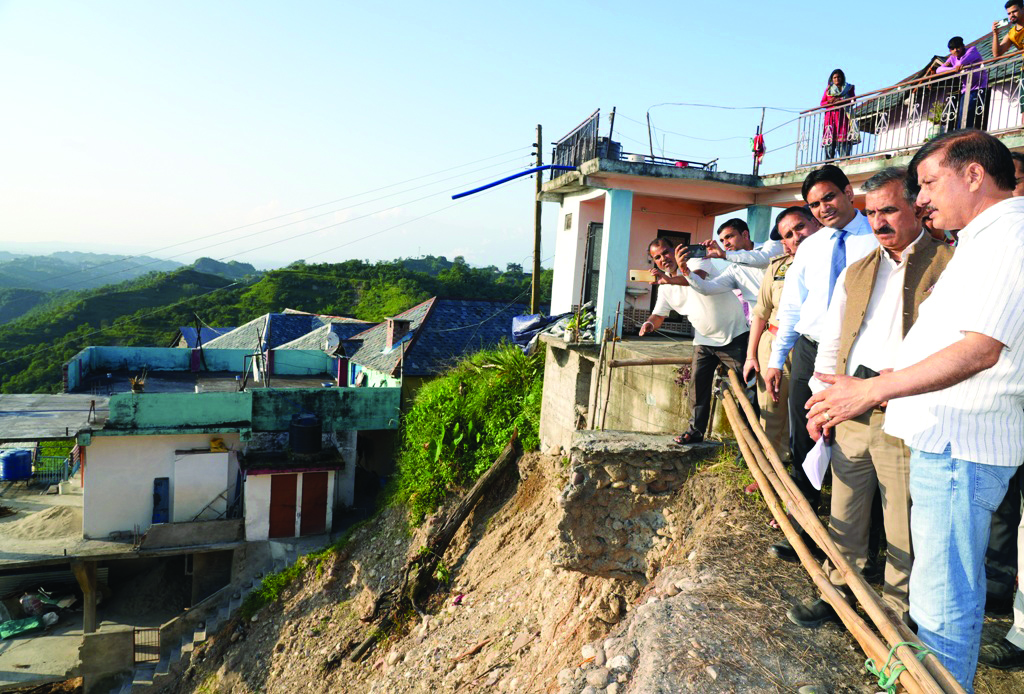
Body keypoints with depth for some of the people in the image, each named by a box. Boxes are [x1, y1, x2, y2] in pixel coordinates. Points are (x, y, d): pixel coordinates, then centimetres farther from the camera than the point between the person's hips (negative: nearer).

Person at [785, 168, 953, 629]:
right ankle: (838, 594, 28)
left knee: (903, 530, 4)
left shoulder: (949, 266, -2)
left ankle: (897, 614, 21)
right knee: (844, 517, 14)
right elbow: (831, 344, 18)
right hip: (849, 417, 5)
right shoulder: (855, 273, 16)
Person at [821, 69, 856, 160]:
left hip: (843, 115, -1)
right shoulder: (828, 89, 22)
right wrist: (830, 101, -7)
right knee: (830, 138, -10)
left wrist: (841, 100, -9)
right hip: (830, 115, 1)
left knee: (843, 138, -15)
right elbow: (822, 103, 14)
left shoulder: (849, 88, 18)